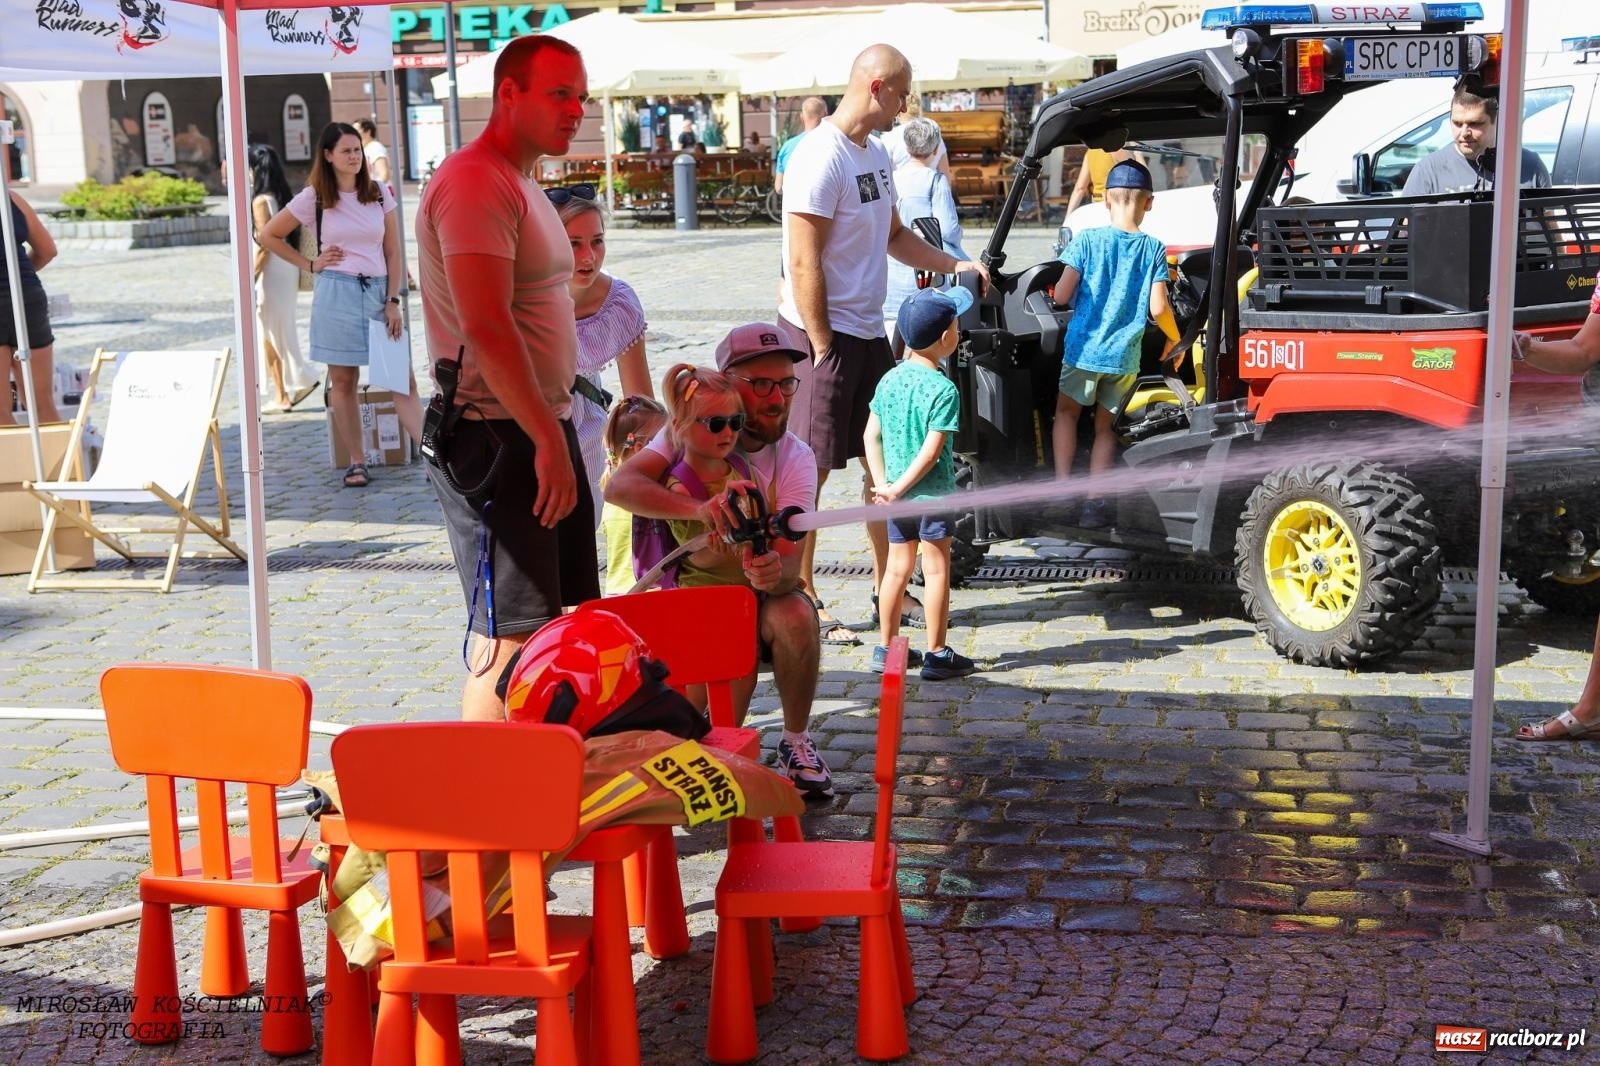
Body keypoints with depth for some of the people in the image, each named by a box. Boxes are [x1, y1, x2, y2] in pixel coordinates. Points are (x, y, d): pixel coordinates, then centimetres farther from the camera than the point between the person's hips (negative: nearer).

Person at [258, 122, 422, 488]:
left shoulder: (380, 193, 7)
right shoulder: (313, 198, 1)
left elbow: (393, 252, 7)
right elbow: (267, 236, 9)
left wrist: (393, 302, -2)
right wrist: (309, 264, 3)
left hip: (379, 292, 1)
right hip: (337, 293, -1)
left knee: (403, 379, -5)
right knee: (343, 382, 4)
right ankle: (356, 463, 12)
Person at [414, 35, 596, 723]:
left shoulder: (523, 184, 18)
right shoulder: (473, 182, -15)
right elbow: (487, 326, -24)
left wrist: (557, 432, 19)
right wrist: (549, 440, -25)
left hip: (542, 433, 10)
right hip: (495, 436, -10)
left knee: (557, 620, 14)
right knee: (509, 634, -8)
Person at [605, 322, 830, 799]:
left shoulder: (795, 458, -10)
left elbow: (790, 558, -23)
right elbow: (619, 486, -32)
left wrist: (776, 572, -50)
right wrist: (698, 508, -50)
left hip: (758, 597, 1)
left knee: (795, 615, -32)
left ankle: (795, 742, -9)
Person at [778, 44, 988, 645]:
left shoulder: (876, 155, 11)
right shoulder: (822, 157, -17)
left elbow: (895, 237, 24)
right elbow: (803, 264, -20)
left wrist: (954, 265, 12)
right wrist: (822, 349, -19)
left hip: (868, 332, 9)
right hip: (823, 333, -9)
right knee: (810, 472, -1)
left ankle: (886, 589, 26)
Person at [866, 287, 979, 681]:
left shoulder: (890, 380, 3)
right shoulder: (943, 390, -17)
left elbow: (871, 436, 4)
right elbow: (931, 451, -21)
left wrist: (883, 484, 4)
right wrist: (898, 488, -15)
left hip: (896, 496, 6)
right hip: (931, 494, -6)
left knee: (897, 568, 15)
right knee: (936, 571, 3)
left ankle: (886, 648, 22)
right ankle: (937, 655, 9)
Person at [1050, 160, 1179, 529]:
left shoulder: (1087, 240, -7)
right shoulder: (1154, 249, -4)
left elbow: (1062, 296, -10)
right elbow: (1158, 309, -9)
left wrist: (1057, 287, 13)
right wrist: (1174, 339, 9)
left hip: (1084, 349, -1)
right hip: (1125, 356, 1)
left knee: (1067, 412, 21)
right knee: (1104, 426, 17)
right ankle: (1095, 500, 12)